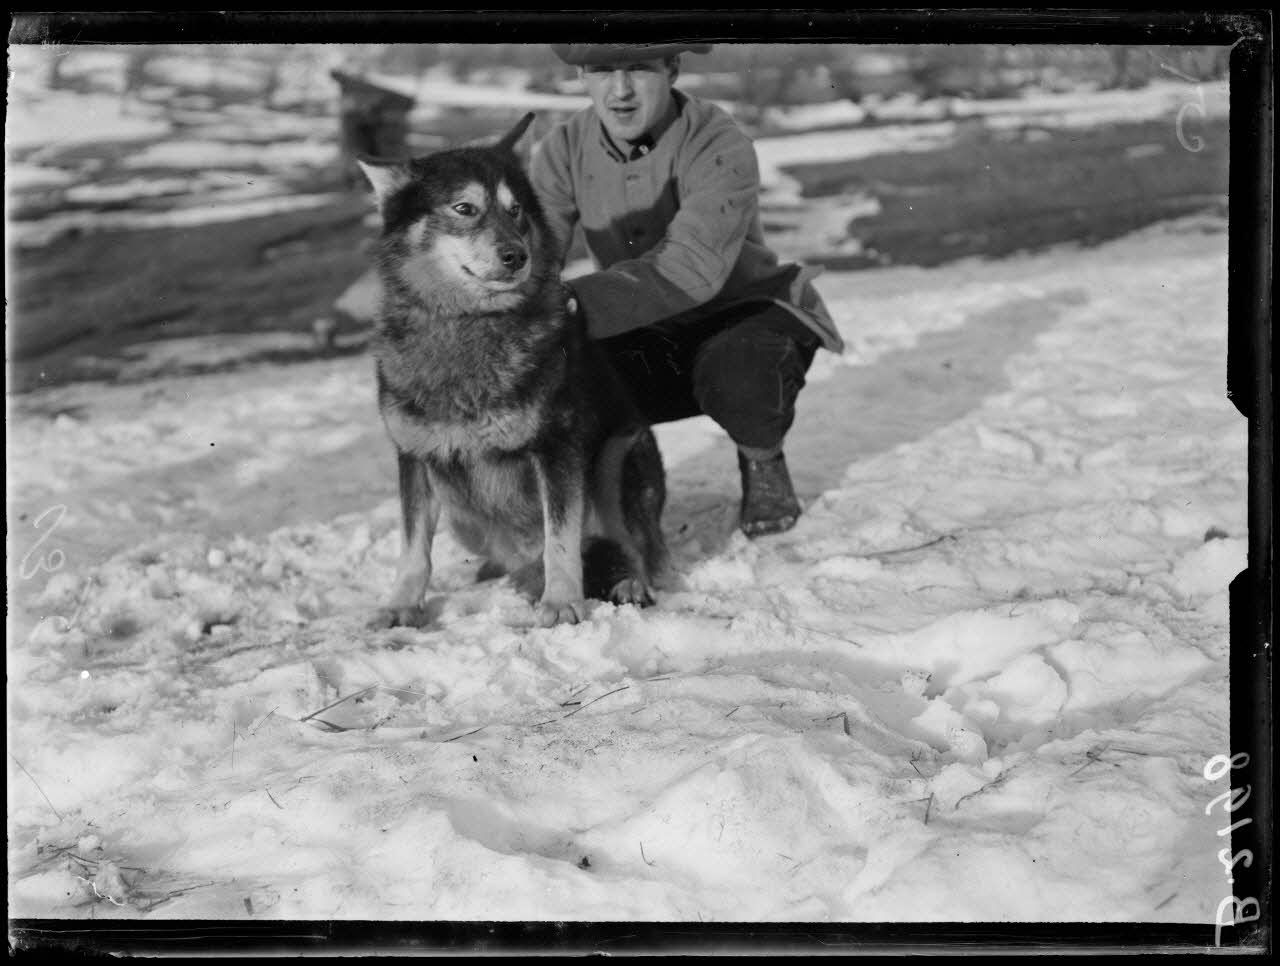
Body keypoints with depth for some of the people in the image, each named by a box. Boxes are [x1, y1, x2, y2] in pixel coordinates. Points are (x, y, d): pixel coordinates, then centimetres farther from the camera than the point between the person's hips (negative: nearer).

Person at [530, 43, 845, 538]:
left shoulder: (721, 148, -26)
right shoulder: (565, 149, -10)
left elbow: (694, 266, -41)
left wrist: (575, 303, -54)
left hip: (747, 315, -4)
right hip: (648, 340, 4)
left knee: (735, 376, -38)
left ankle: (761, 458, -2)